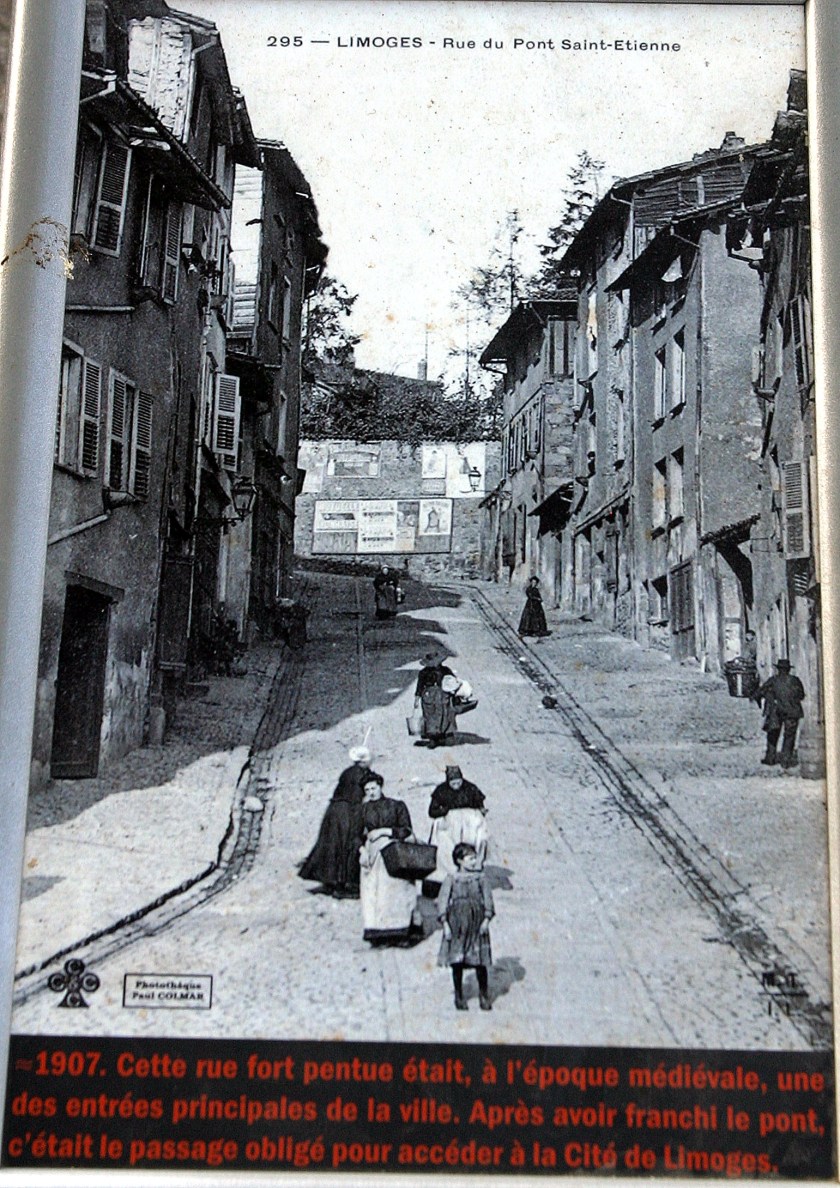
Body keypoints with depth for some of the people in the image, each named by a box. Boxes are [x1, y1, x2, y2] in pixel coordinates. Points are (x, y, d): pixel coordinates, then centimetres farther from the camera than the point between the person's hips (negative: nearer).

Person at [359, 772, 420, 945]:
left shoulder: (396, 806, 5)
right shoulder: (364, 809, 12)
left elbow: (406, 830, 0)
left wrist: (384, 831, -9)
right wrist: (362, 849, -5)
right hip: (372, 852, 2)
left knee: (395, 891, -9)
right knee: (372, 893, -5)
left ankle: (399, 934, -5)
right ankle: (378, 935, -4)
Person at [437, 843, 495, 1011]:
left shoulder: (480, 877, 3)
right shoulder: (451, 879, -2)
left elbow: (487, 898, 3)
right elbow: (442, 901, -3)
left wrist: (486, 920, -7)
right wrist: (445, 924, -9)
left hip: (477, 925, 1)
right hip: (457, 924, -1)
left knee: (480, 962, 0)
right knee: (457, 962, 5)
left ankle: (484, 995, 16)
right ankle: (459, 996, 20)